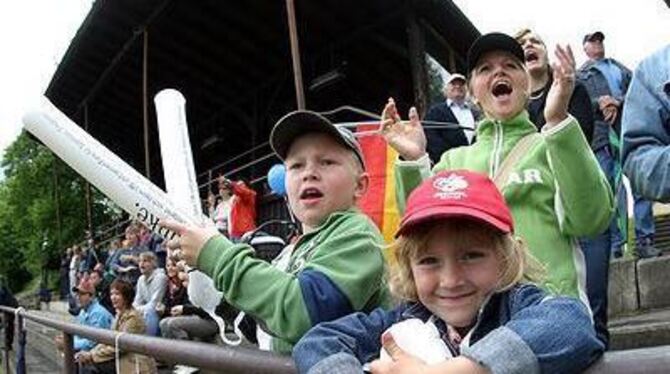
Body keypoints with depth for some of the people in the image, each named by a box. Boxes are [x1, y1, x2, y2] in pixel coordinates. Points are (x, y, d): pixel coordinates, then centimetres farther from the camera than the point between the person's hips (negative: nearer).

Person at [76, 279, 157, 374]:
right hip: (121, 360, 8)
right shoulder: (119, 315, 12)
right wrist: (90, 353, -4)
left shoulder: (132, 317, -14)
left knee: (90, 366, -17)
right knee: (84, 363, -4)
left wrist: (92, 356, -16)